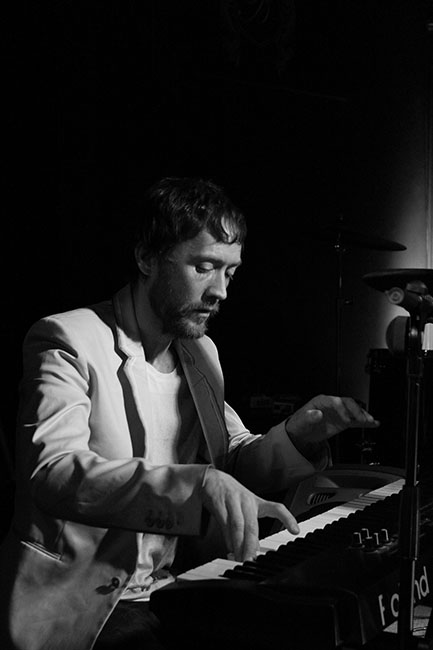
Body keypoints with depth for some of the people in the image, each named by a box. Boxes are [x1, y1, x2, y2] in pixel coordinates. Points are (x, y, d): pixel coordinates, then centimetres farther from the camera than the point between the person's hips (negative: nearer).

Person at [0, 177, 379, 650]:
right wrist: (197, 482, -38)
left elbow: (238, 462, 16)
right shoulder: (66, 341, -12)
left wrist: (299, 433, -5)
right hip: (79, 605, -7)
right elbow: (53, 473, -27)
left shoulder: (201, 353, 13)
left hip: (170, 589, 8)